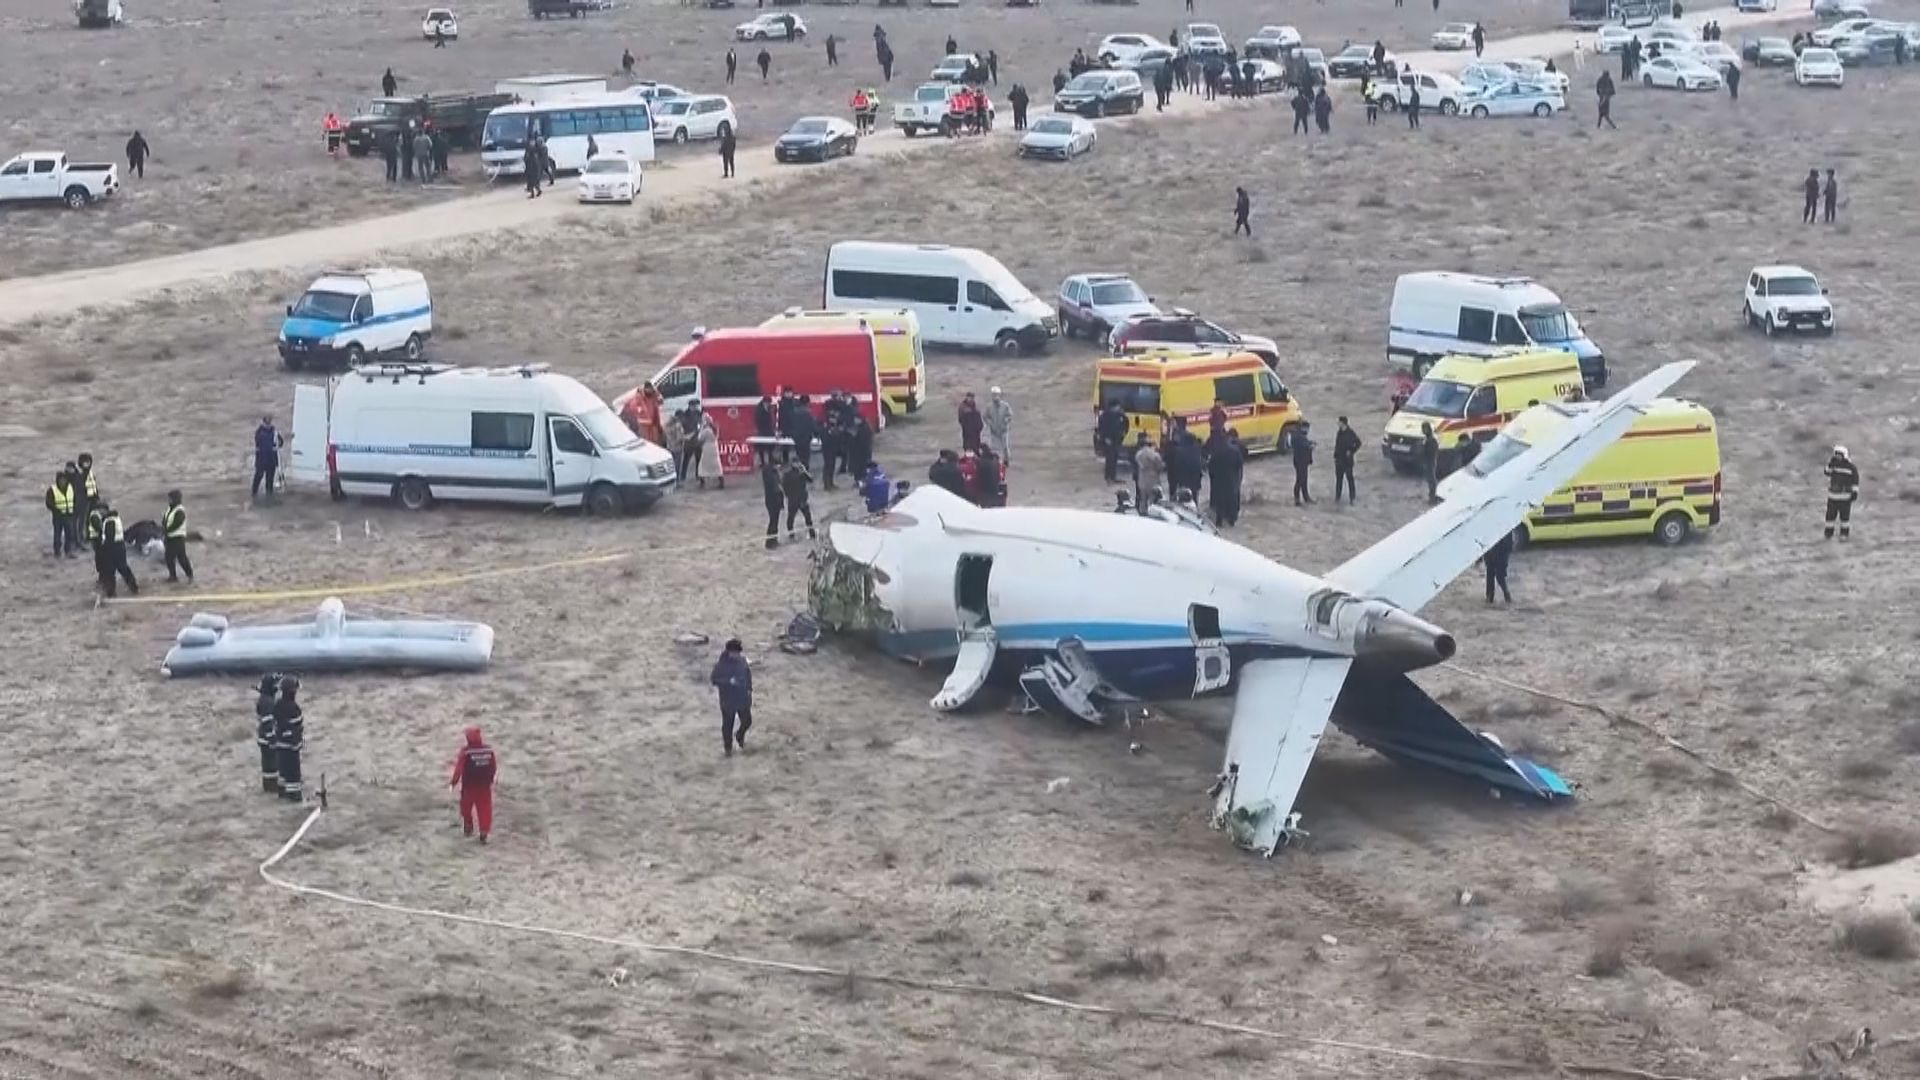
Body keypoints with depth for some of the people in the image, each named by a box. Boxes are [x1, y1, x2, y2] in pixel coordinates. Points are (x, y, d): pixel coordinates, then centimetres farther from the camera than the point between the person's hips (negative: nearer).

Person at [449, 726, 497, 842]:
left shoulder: (465, 752, -18)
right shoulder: (489, 750, -7)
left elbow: (459, 769, -14)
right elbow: (494, 767, 4)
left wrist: (454, 782, 2)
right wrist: (491, 779, 21)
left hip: (469, 786, -2)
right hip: (485, 786, 2)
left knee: (466, 808, 21)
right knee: (484, 810, 7)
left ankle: (468, 828, 36)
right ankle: (484, 834, 4)